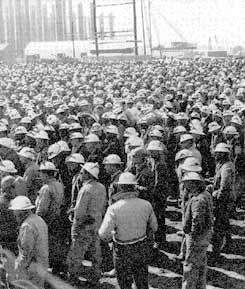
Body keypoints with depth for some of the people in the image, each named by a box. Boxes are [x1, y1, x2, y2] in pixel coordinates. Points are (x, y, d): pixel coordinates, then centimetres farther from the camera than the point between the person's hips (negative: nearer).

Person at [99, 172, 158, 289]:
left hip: (123, 252, -3)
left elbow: (103, 234, -24)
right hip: (142, 249, 3)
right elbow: (154, 227, 4)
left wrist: (109, 237, -2)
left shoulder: (114, 208, -20)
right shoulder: (146, 205, -9)